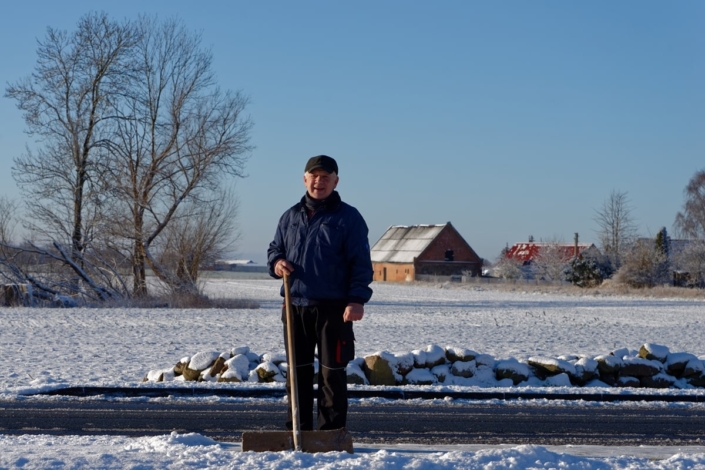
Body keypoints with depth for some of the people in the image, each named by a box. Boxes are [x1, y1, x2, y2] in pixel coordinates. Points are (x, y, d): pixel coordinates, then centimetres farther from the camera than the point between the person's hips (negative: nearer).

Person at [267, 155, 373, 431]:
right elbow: (274, 249, 23)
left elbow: (361, 263, -5)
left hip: (333, 309, -5)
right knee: (297, 371, 9)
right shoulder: (290, 217, 14)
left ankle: (330, 433, 4)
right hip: (295, 306, 5)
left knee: (332, 372, -2)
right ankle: (297, 430, 16)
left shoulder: (348, 218, 0)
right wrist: (276, 264, -2)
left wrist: (357, 299, -16)